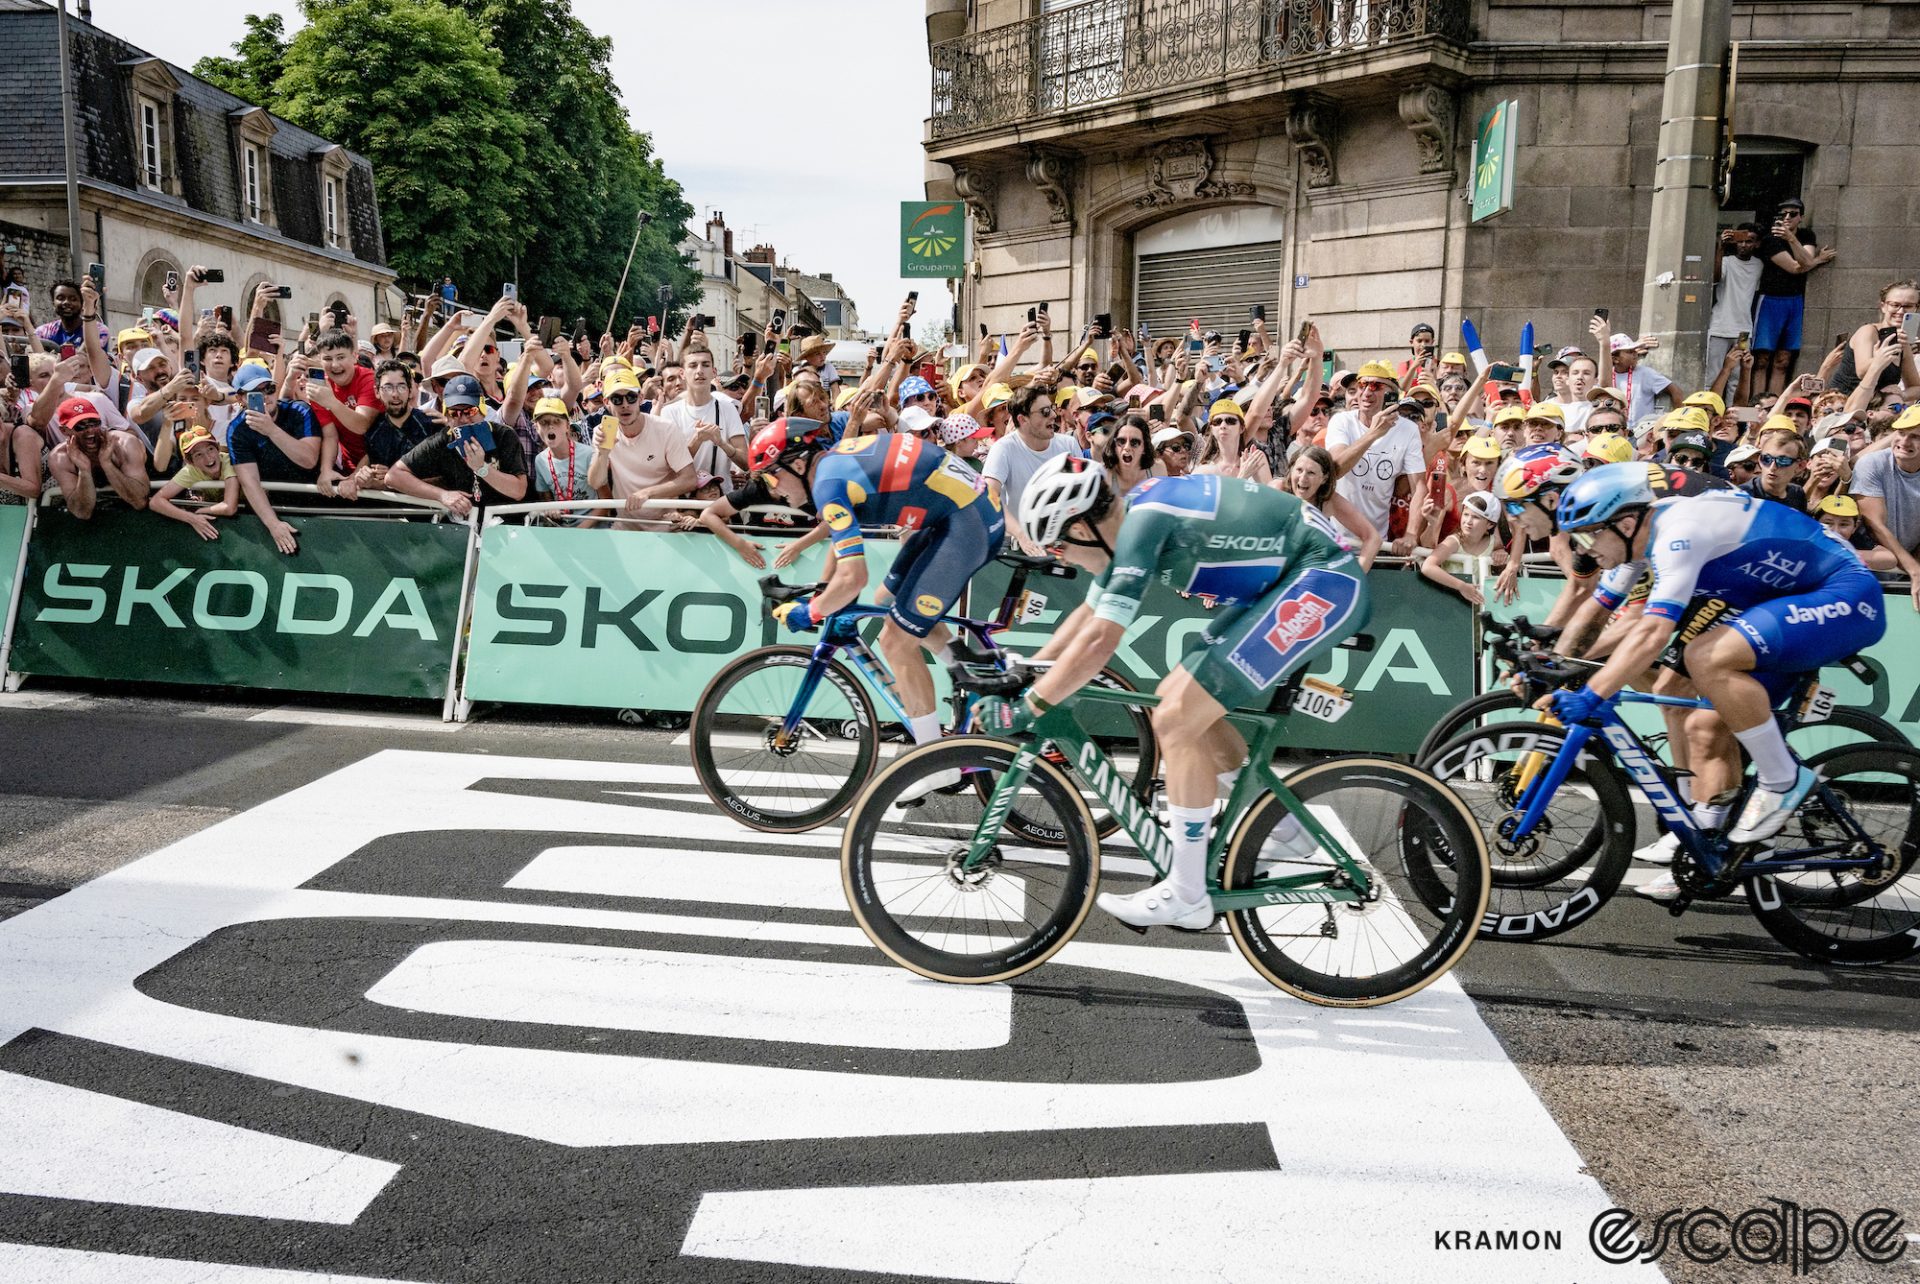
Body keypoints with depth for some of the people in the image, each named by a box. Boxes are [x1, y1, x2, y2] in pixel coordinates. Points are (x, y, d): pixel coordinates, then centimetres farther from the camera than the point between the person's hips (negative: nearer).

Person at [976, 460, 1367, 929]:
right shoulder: (1132, 516, 7)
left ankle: (1187, 896, -3)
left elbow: (1099, 640, -25)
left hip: (1324, 581, -10)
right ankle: (1283, 825, 28)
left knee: (1176, 718, -14)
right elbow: (1088, 612, 18)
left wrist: (1023, 709, -18)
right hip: (1282, 584, 10)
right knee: (1178, 700, 13)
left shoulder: (1143, 521, -22)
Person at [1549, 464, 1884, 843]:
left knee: (1706, 657, -31)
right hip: (1795, 603, 10)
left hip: (1845, 598, -10)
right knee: (1705, 727, 3)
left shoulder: (1677, 533, -27)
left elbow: (1652, 634, -37)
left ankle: (1784, 781, -14)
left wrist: (1590, 697, -41)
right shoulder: (1638, 536, 1)